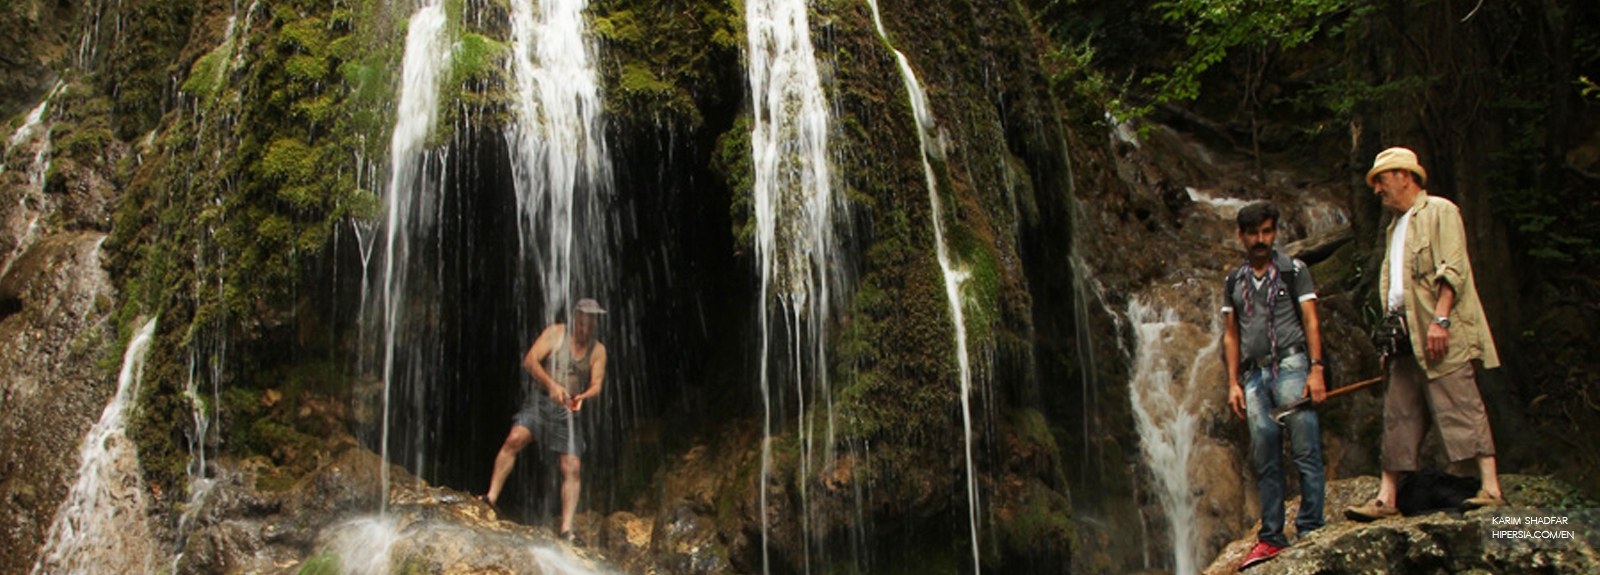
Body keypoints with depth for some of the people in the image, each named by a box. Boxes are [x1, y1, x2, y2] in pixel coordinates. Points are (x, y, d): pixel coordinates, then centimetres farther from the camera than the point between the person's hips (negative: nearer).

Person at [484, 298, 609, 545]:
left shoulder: (597, 350, 6)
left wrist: (583, 397, -22)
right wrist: (551, 385, -25)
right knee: (515, 438, -26)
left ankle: (566, 528, -5)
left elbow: (597, 384, 1)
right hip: (541, 401, -2)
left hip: (568, 411, 2)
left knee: (572, 467, -8)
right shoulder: (556, 333, -1)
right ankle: (491, 497, -21)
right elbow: (530, 360, -10)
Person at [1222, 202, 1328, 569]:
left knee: (1305, 451, -8)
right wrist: (1234, 383, 7)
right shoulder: (1234, 282, 16)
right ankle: (1271, 537, 4)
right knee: (1265, 460, 2)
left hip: (1291, 366, -4)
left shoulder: (1294, 271, 7)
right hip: (1255, 375, 4)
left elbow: (1311, 321, 0)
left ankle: (1310, 530, -6)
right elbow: (1231, 335, 16)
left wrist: (1316, 369, -11)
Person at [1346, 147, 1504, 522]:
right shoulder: (1396, 227, 25)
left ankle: (1491, 488, -7)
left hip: (1440, 334, -8)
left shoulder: (1439, 211, 0)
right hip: (1406, 336, 8)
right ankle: (1387, 499, 4)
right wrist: (1391, 337, 17)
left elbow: (1453, 270, -12)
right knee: (1399, 414, 4)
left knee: (1462, 407, -9)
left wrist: (1440, 319, -22)